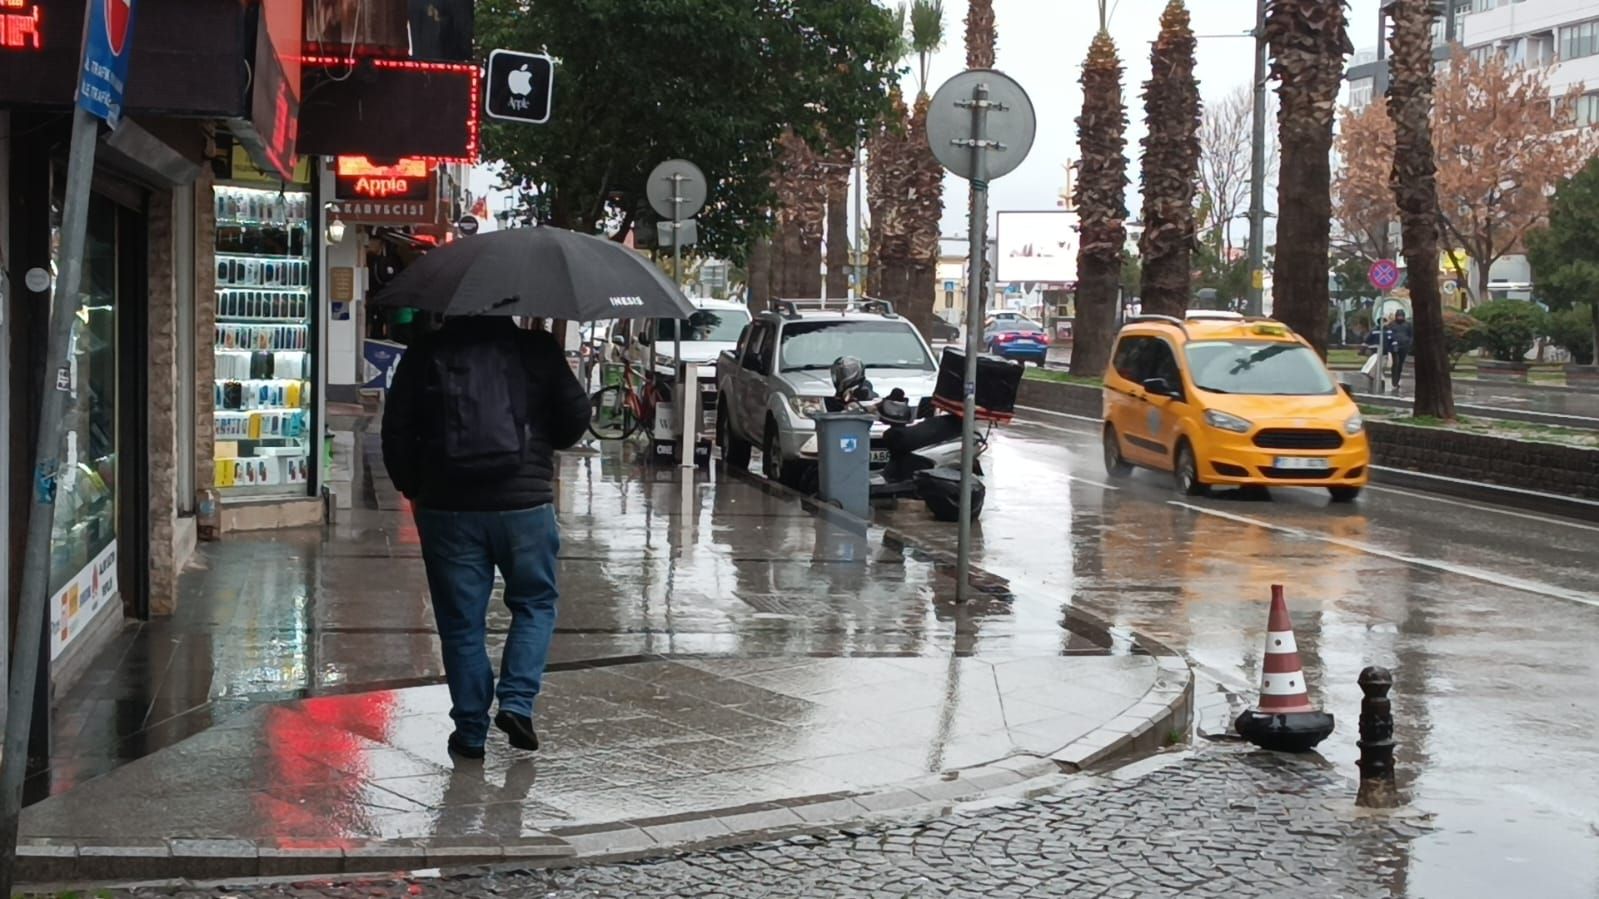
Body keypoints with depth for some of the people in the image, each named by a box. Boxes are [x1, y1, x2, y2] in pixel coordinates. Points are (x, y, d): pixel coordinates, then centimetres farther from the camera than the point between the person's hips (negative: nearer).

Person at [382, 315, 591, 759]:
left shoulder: (424, 355, 1)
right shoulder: (536, 349, -1)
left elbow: (396, 431, 2)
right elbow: (575, 416, 3)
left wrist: (412, 489, 17)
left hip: (447, 508, 1)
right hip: (524, 502, -1)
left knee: (460, 622, 9)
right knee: (534, 604, 18)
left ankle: (471, 730, 12)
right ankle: (517, 702, 2)